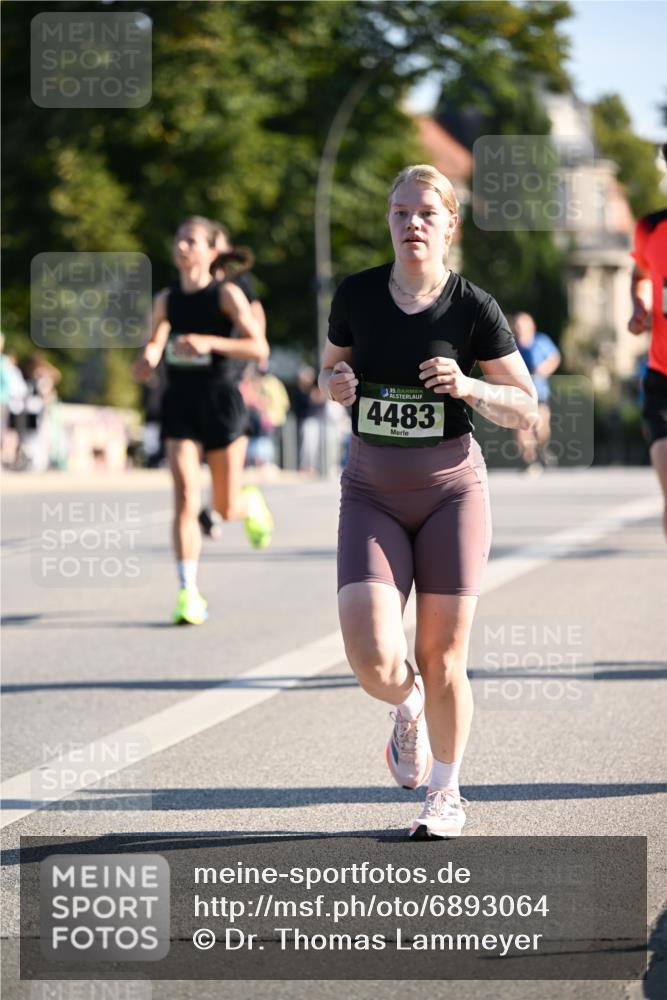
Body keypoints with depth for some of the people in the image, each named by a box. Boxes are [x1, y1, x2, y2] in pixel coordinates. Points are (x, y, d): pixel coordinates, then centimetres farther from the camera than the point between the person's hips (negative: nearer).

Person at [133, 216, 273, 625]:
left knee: (226, 508, 6)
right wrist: (148, 360, -11)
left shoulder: (227, 295, -6)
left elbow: (259, 348, -14)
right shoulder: (166, 299, 6)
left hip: (221, 403, -2)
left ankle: (251, 503, 44)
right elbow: (154, 346, 13)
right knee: (185, 496, -13)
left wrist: (210, 342, -26)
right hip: (179, 404, 2)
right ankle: (189, 594, -12)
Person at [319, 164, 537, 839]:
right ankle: (408, 708, 23)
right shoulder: (356, 296, -1)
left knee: (442, 658, 0)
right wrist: (336, 385, -8)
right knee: (372, 658, -14)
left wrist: (469, 388, -20)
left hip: (452, 491, -1)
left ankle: (446, 793, 22)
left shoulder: (473, 309, -6)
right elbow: (330, 369, 16)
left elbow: (527, 409, -1)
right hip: (372, 496, 1)